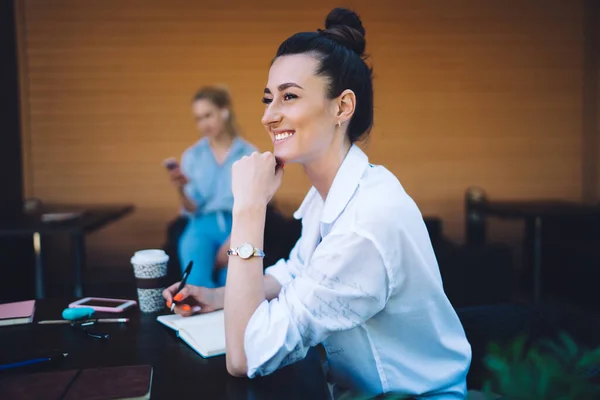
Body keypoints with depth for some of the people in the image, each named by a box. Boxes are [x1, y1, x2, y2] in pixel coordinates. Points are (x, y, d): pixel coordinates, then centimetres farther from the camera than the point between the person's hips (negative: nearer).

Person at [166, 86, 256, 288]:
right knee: (197, 283, -27)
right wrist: (181, 190, -18)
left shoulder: (249, 155, 3)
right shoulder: (192, 156, 8)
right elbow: (192, 210, 3)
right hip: (203, 227, 1)